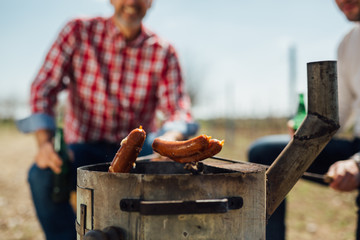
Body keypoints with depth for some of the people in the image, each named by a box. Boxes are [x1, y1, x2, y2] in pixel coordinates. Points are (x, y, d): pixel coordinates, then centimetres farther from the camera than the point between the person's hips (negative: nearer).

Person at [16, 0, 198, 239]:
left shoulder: (164, 52, -4)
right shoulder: (78, 32, -3)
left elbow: (180, 112, -12)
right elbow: (44, 88, -8)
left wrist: (169, 139, -37)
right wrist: (45, 143, -25)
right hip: (86, 148, 0)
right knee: (42, 175, -28)